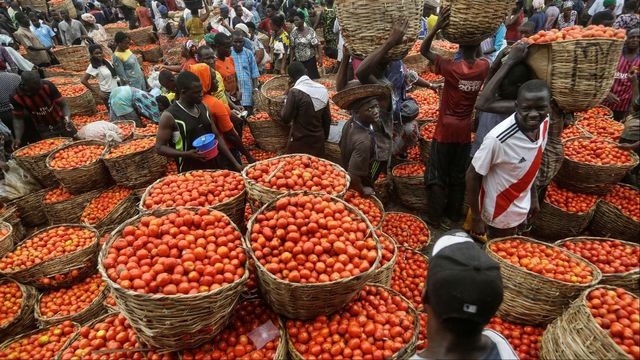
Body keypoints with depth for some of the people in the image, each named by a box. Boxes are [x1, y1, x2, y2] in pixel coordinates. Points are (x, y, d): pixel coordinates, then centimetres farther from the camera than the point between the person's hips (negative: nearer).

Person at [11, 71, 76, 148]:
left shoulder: (48, 86, -24)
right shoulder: (17, 98, -18)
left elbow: (63, 104, -19)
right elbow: (18, 118, -6)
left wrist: (67, 117, -39)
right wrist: (18, 138, -16)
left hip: (60, 122, 0)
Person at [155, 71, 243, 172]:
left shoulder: (203, 107, 5)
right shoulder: (169, 116, -12)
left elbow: (217, 137, 10)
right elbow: (159, 147, -8)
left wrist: (234, 163, 6)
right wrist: (186, 154, -23)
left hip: (214, 166, 5)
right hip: (190, 172, -5)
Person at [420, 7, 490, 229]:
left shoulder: (451, 68, -19)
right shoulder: (484, 67, -7)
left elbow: (424, 50, -10)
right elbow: (479, 57, 18)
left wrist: (436, 28, -21)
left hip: (446, 129, -4)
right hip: (465, 130, 4)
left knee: (437, 175, 6)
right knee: (458, 175, 16)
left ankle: (436, 217, 9)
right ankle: (454, 214, 27)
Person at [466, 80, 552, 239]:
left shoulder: (544, 123, -13)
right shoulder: (498, 139, -35)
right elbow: (472, 176, -23)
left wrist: (534, 196, 12)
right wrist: (476, 217, -17)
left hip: (521, 208, 7)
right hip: (498, 212, -6)